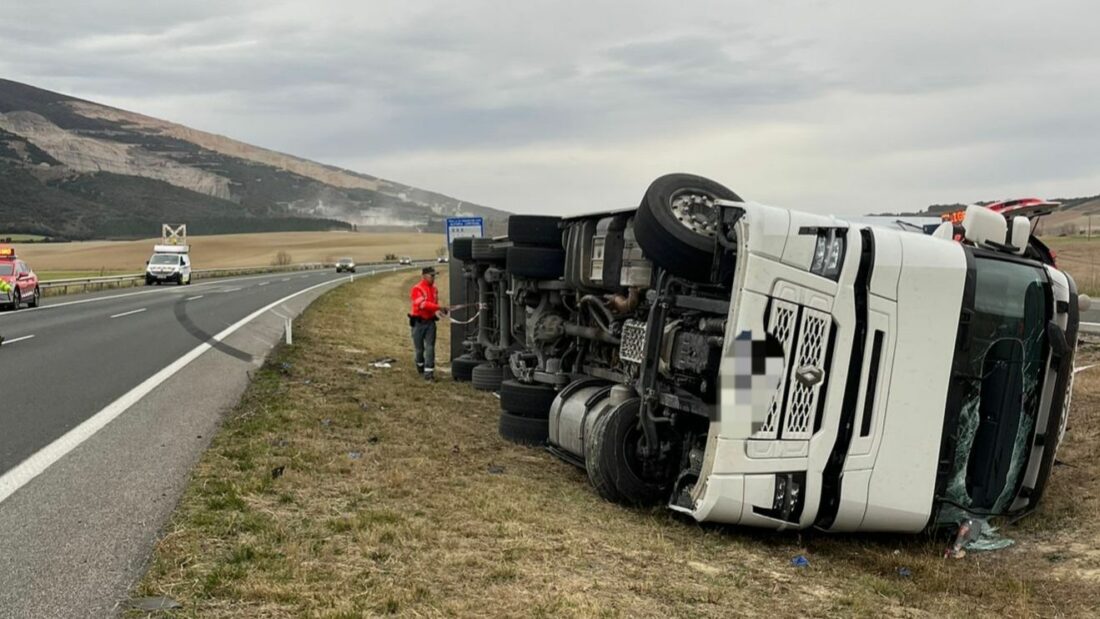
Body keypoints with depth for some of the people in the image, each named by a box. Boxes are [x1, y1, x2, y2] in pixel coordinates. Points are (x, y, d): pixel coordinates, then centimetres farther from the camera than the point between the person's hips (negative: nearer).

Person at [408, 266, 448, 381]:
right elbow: (422, 304, -26)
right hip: (419, 322, -4)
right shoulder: (417, 289, -13)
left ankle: (428, 372, -5)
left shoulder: (434, 288, 7)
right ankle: (420, 366, 34)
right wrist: (438, 307, -33)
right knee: (419, 348, 8)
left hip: (430, 322, 4)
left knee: (430, 347, -5)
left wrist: (439, 311, -1)